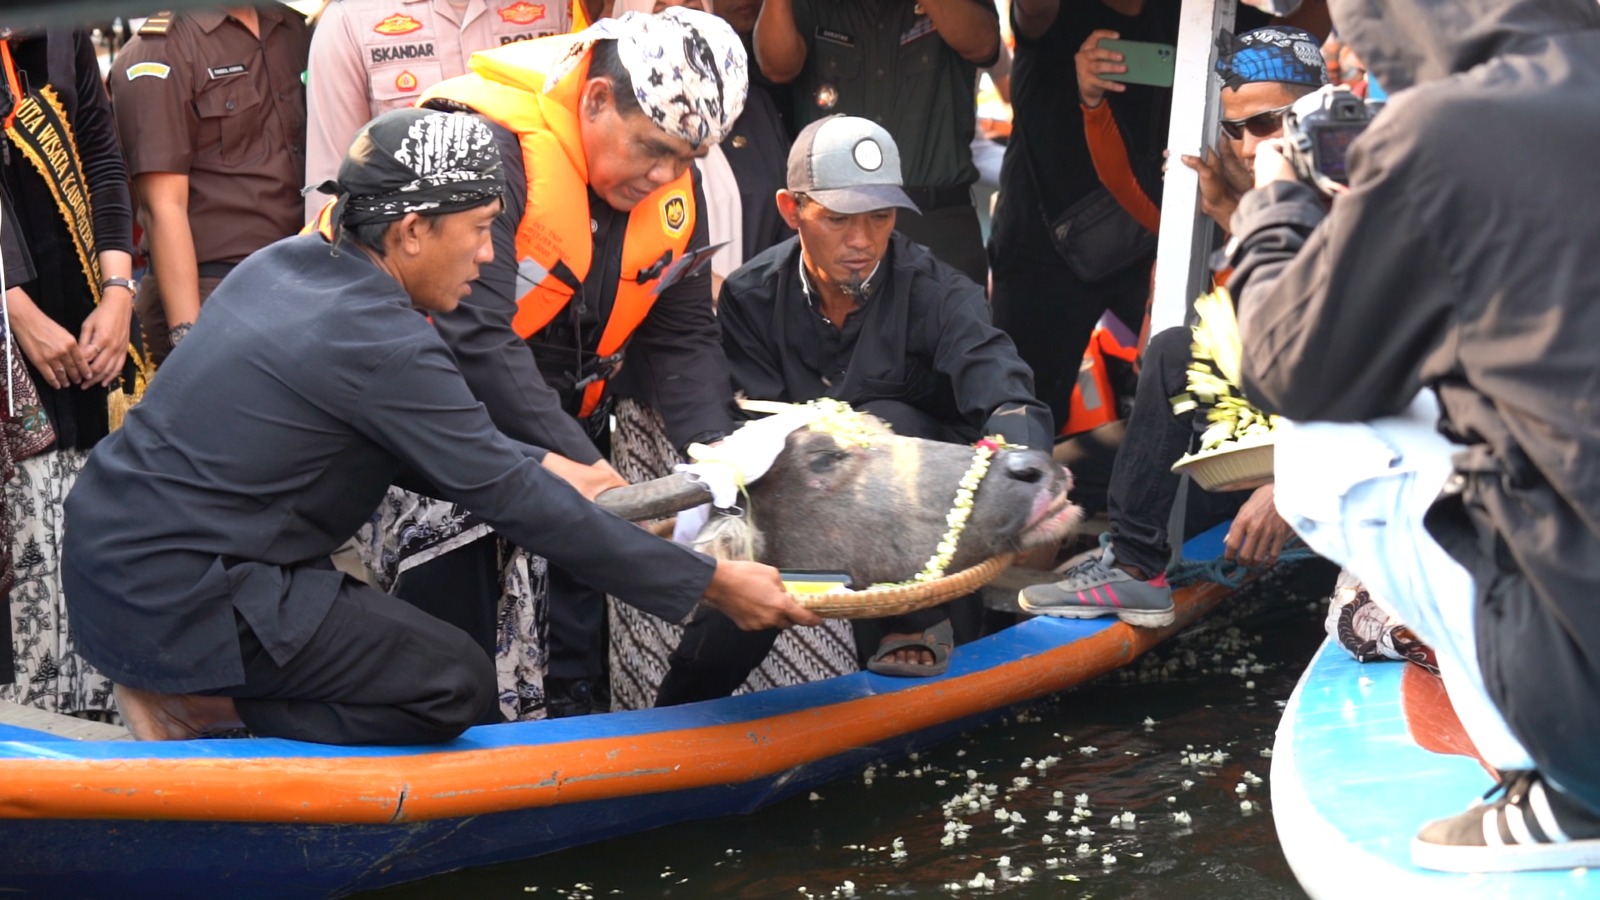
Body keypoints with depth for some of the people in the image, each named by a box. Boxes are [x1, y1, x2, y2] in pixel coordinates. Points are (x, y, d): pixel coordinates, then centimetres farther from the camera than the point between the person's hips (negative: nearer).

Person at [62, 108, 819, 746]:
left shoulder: (288, 263, 8)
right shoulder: (378, 341, -19)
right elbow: (515, 503, -16)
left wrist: (537, 465, 15)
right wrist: (710, 584, -11)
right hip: (173, 598, -9)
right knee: (455, 686, -6)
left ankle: (189, 693, 7)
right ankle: (203, 709, -7)